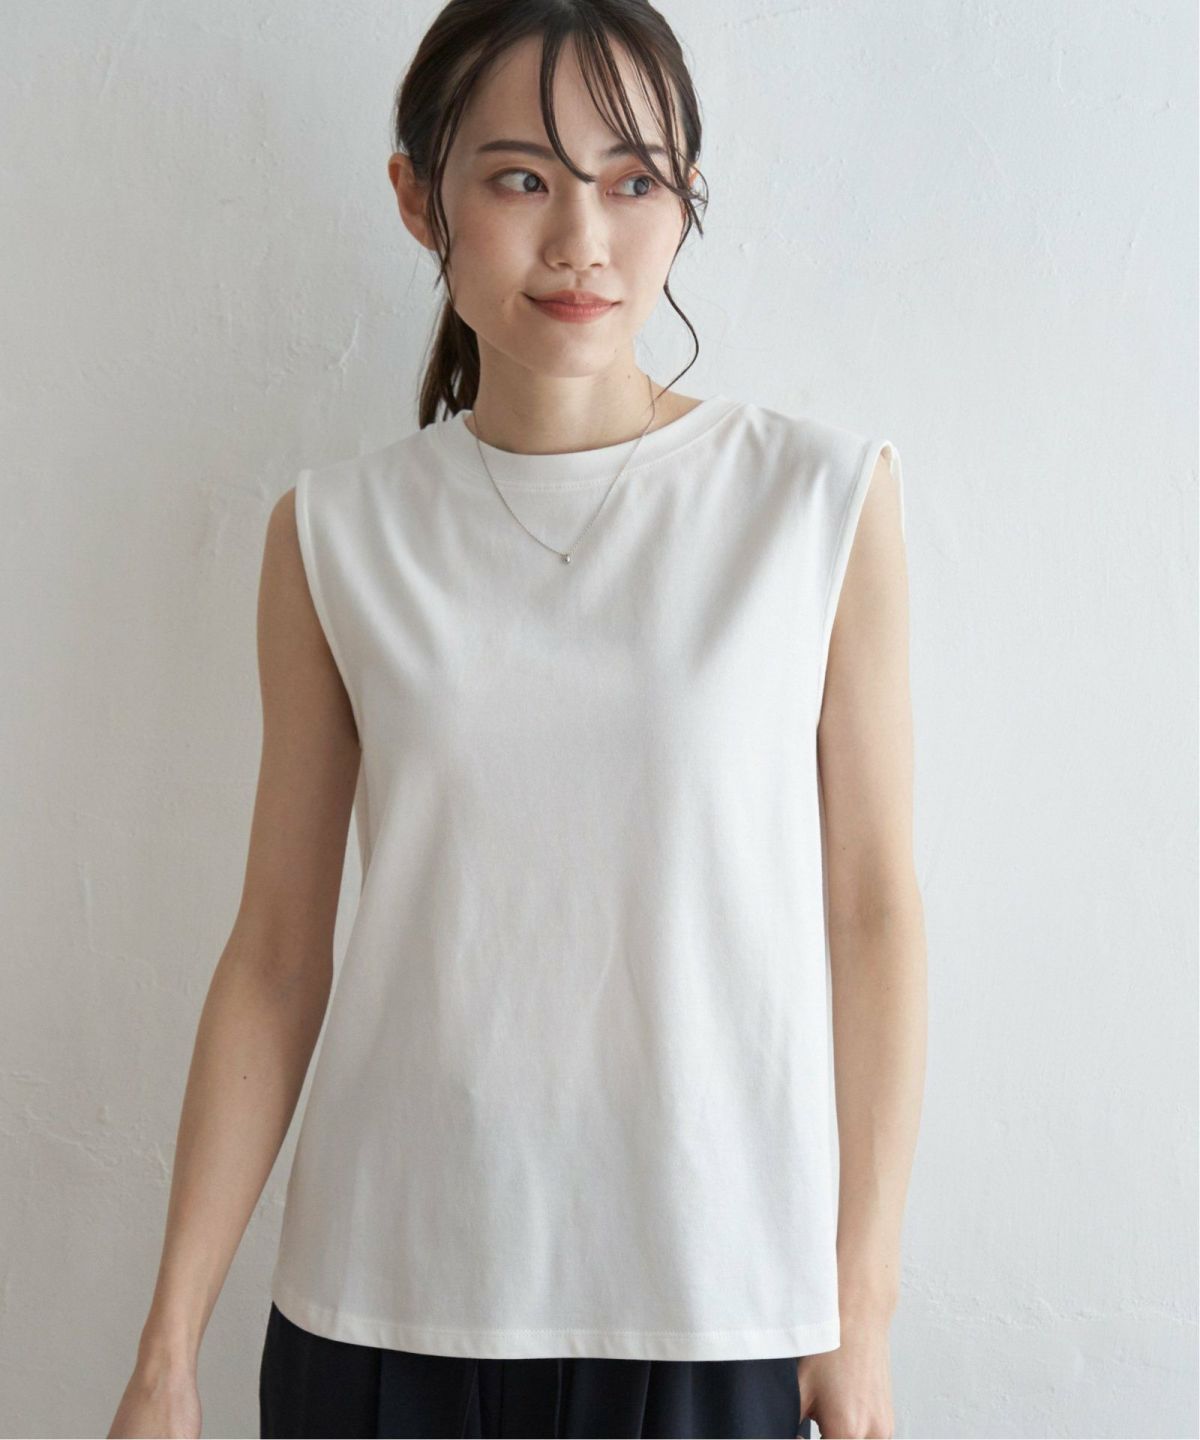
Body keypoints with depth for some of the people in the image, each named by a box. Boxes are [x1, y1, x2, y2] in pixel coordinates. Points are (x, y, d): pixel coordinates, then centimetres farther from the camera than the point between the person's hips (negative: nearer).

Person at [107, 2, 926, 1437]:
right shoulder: (336, 536, -1)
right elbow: (276, 954, 1)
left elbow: (871, 912, -2)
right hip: (388, 1292, 1)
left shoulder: (824, 499, -5)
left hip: (712, 1296, 0)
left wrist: (862, 1302, -1)